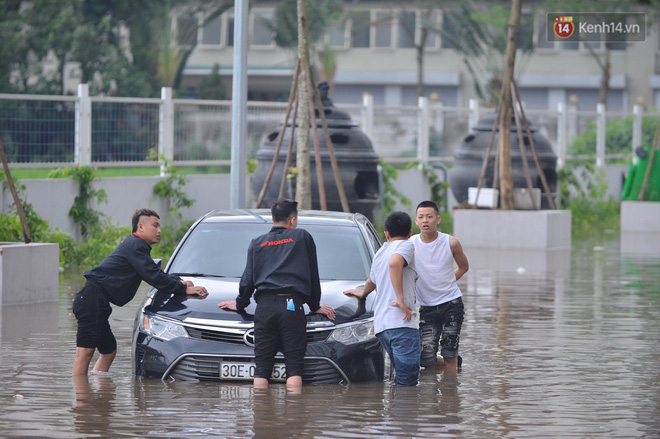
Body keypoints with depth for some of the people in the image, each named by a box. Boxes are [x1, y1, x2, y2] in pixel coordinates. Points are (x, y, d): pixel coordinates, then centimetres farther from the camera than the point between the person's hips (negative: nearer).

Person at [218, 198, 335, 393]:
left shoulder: (257, 243, 18)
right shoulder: (302, 237, 13)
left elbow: (248, 279, 17)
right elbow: (313, 275, 18)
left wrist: (240, 303, 33)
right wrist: (315, 306, 29)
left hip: (264, 306, 2)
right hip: (292, 307, -2)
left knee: (262, 368, 1)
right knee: (294, 366, -4)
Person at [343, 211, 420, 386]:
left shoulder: (380, 253, 25)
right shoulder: (406, 246, 1)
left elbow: (371, 281, 44)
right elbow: (394, 263, -23)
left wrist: (363, 293, 67)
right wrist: (401, 299, -22)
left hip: (381, 324, 8)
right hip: (401, 321, -8)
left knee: (403, 376, 11)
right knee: (407, 379, -13)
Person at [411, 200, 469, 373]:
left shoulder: (451, 243, -6)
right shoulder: (410, 244, -6)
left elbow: (463, 267, 12)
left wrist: (445, 285, 5)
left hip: (452, 304, -1)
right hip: (426, 307, 1)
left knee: (449, 356, -4)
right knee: (427, 359, -2)